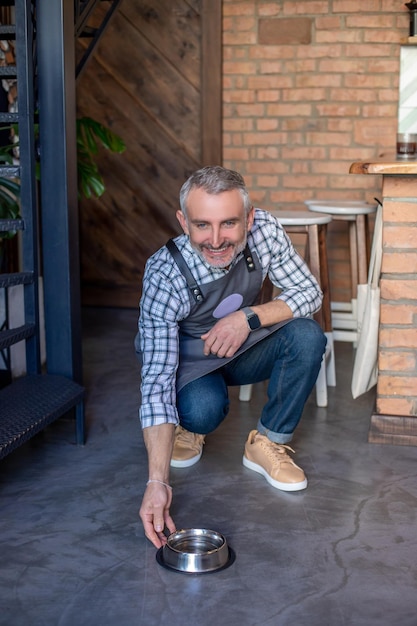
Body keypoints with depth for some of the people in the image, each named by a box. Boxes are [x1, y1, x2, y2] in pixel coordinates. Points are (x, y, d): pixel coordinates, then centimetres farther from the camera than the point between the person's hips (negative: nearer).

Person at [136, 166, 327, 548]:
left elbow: (310, 293, -16)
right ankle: (187, 425, 6)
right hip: (189, 361, -3)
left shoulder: (263, 230, -25)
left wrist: (249, 318, -35)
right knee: (204, 410, -34)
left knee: (307, 337, -24)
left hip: (244, 349, 3)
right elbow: (156, 380, -37)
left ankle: (267, 444, -5)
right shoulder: (164, 277, -34)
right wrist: (157, 482, -45)